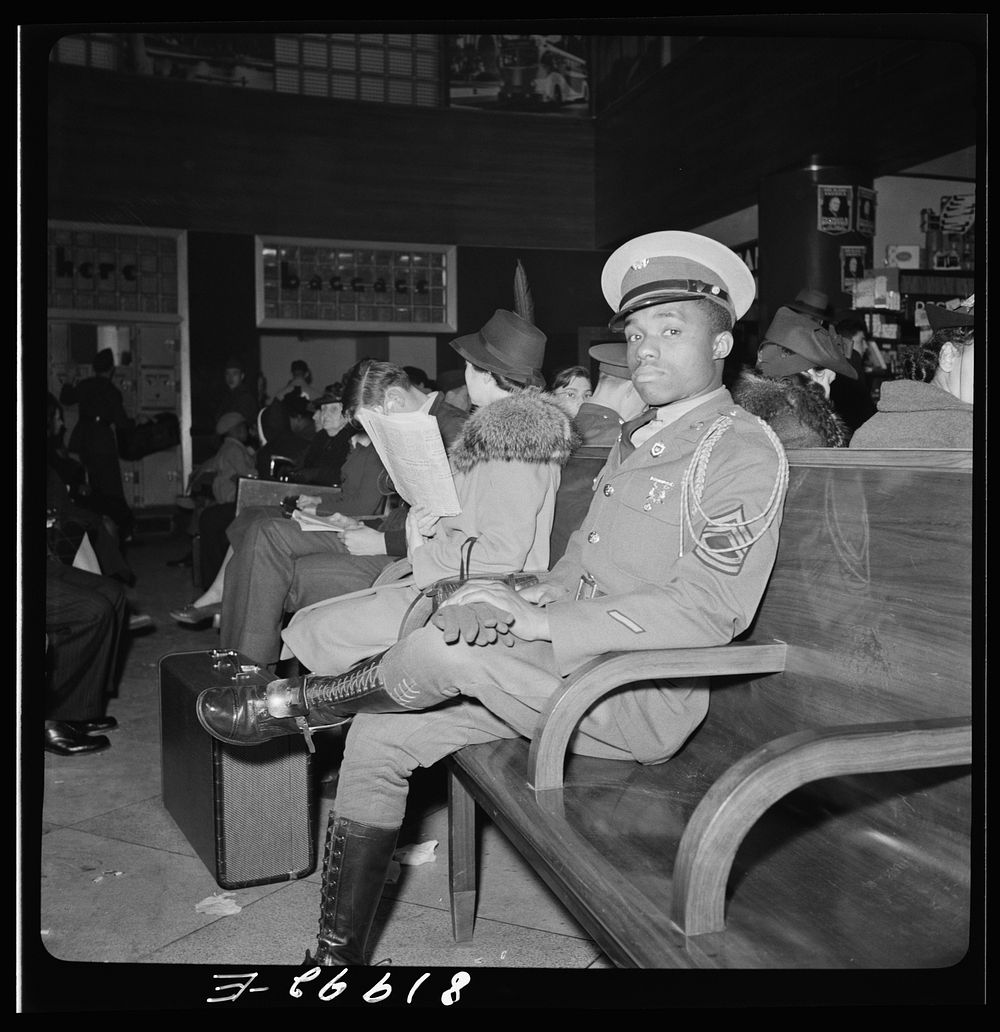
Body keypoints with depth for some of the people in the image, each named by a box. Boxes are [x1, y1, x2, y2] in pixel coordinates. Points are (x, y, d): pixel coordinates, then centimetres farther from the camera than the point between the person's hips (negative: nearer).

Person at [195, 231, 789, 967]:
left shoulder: (744, 450, -11)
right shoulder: (636, 437, 16)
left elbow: (708, 611, -21)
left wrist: (541, 623, -21)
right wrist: (522, 602, -3)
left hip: (645, 700, -8)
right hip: (583, 666, 8)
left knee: (453, 649, -27)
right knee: (382, 736, -2)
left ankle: (297, 705, 2)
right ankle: (339, 953, 10)